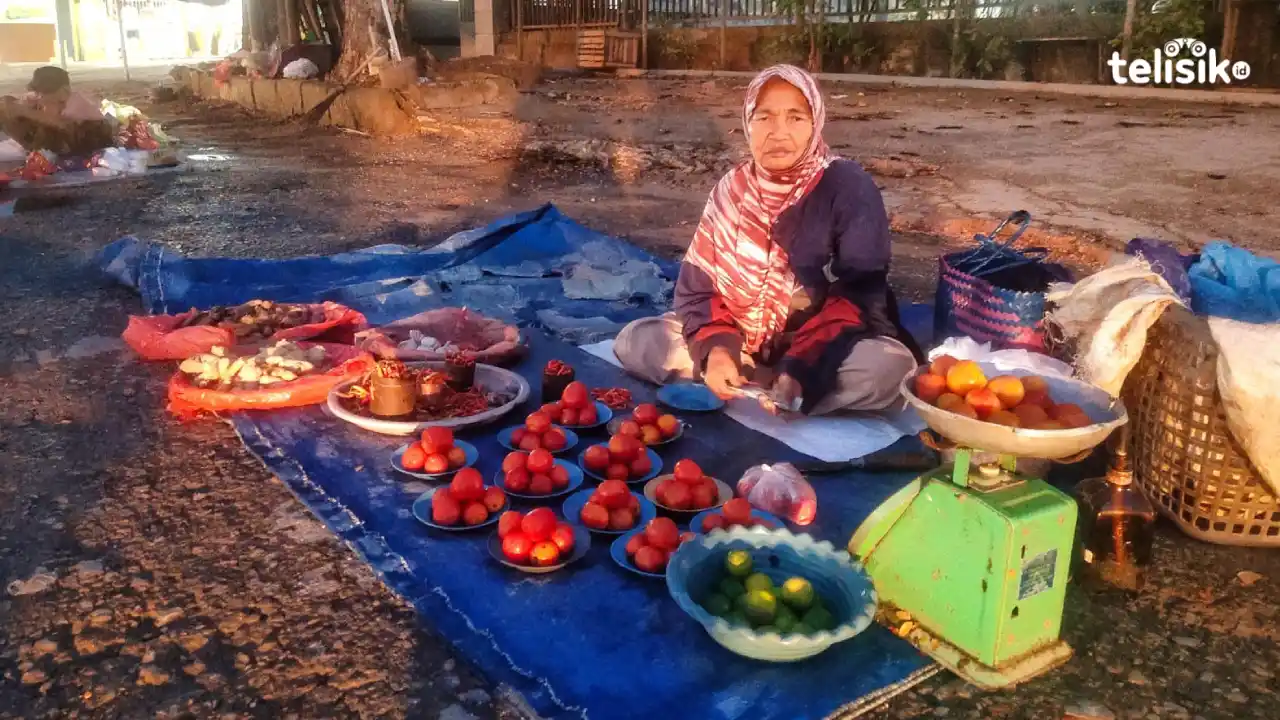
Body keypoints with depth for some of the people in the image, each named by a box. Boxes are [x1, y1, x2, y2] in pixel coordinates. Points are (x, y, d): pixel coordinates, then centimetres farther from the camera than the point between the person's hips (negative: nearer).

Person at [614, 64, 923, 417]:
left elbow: (857, 295, -19)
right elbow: (698, 284, -3)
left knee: (890, 366, -35)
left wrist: (801, 371, -33)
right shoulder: (731, 189, -2)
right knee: (635, 340, -14)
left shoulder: (849, 187, -14)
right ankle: (765, 389, -20)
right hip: (743, 342, 4)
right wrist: (716, 348, -23)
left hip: (822, 350, -3)